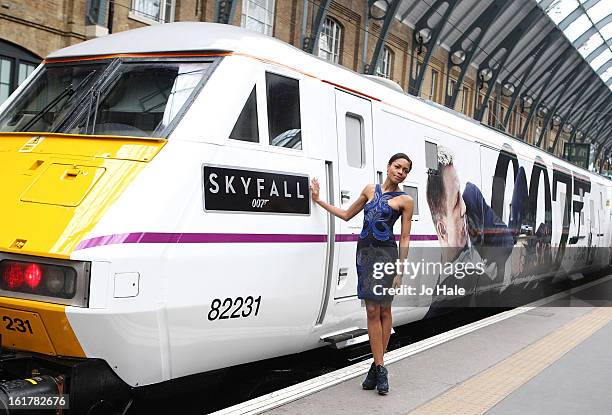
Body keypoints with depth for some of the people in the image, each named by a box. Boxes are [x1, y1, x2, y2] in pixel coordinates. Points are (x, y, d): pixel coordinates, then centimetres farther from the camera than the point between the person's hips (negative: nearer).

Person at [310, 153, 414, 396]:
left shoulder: (405, 200, 2)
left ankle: (377, 365, 9)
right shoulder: (370, 189, 13)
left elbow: (404, 238, -1)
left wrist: (400, 271, -7)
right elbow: (347, 215, 23)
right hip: (364, 251, 3)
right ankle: (379, 368, 2)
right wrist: (319, 201, 21)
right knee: (372, 310, 0)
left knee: (383, 310, 2)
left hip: (386, 253, -3)